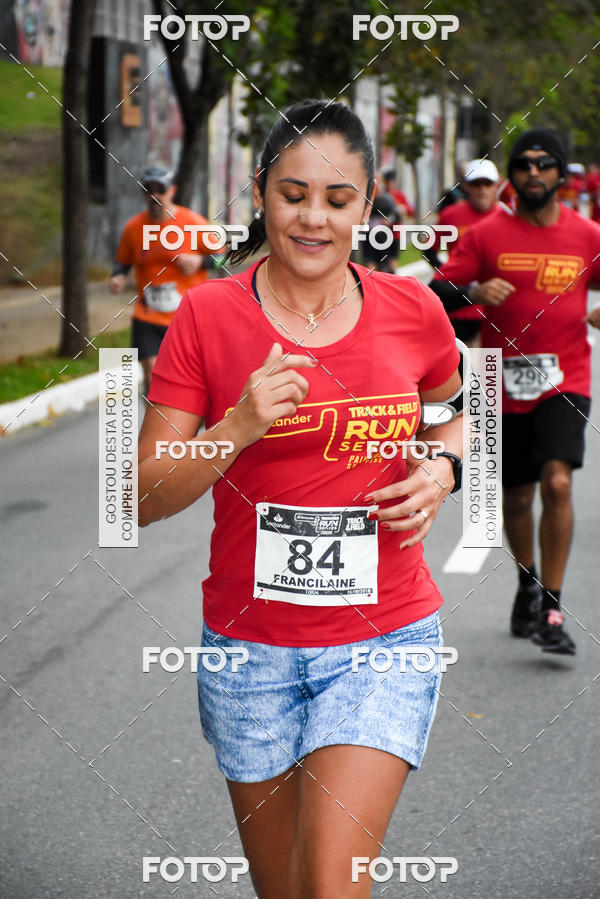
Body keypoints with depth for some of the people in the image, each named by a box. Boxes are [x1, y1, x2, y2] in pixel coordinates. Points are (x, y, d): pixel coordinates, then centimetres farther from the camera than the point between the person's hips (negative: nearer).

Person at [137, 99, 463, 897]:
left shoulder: (413, 311, -1)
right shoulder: (208, 316, -5)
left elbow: (451, 411, 22)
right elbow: (145, 499, -6)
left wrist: (442, 471, -1)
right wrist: (237, 428, -22)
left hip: (386, 637, 0)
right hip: (251, 644, 1)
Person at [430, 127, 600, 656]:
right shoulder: (487, 235, 0)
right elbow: (437, 294, -2)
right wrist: (474, 291, -21)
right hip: (504, 384, 1)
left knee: (557, 482, -19)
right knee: (517, 498, 10)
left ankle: (552, 611, -13)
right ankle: (528, 587, 38)